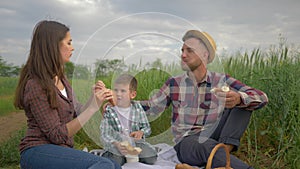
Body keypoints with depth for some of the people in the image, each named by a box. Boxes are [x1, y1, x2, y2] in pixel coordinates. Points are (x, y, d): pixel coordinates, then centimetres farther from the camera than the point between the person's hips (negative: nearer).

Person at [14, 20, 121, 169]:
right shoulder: (36, 85, -15)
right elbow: (57, 135, -17)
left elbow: (76, 114, 12)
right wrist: (92, 107, -19)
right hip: (38, 152, -8)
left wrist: (93, 98, -4)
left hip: (62, 150, 8)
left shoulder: (61, 79, 13)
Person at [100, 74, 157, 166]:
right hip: (115, 145, -2)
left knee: (151, 158, -18)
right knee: (115, 161, -31)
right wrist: (116, 144, -36)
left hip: (135, 142, 3)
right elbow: (105, 135, -16)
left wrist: (141, 132, -20)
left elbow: (147, 127, 5)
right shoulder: (109, 111, -10)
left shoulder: (137, 108, -1)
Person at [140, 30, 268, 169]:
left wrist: (238, 99, -31)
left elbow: (261, 97, -9)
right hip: (186, 142, -2)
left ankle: (223, 152, -24)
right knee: (207, 146, -39)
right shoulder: (174, 84, 5)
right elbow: (151, 106, 14)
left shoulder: (221, 81, 1)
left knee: (244, 101, -13)